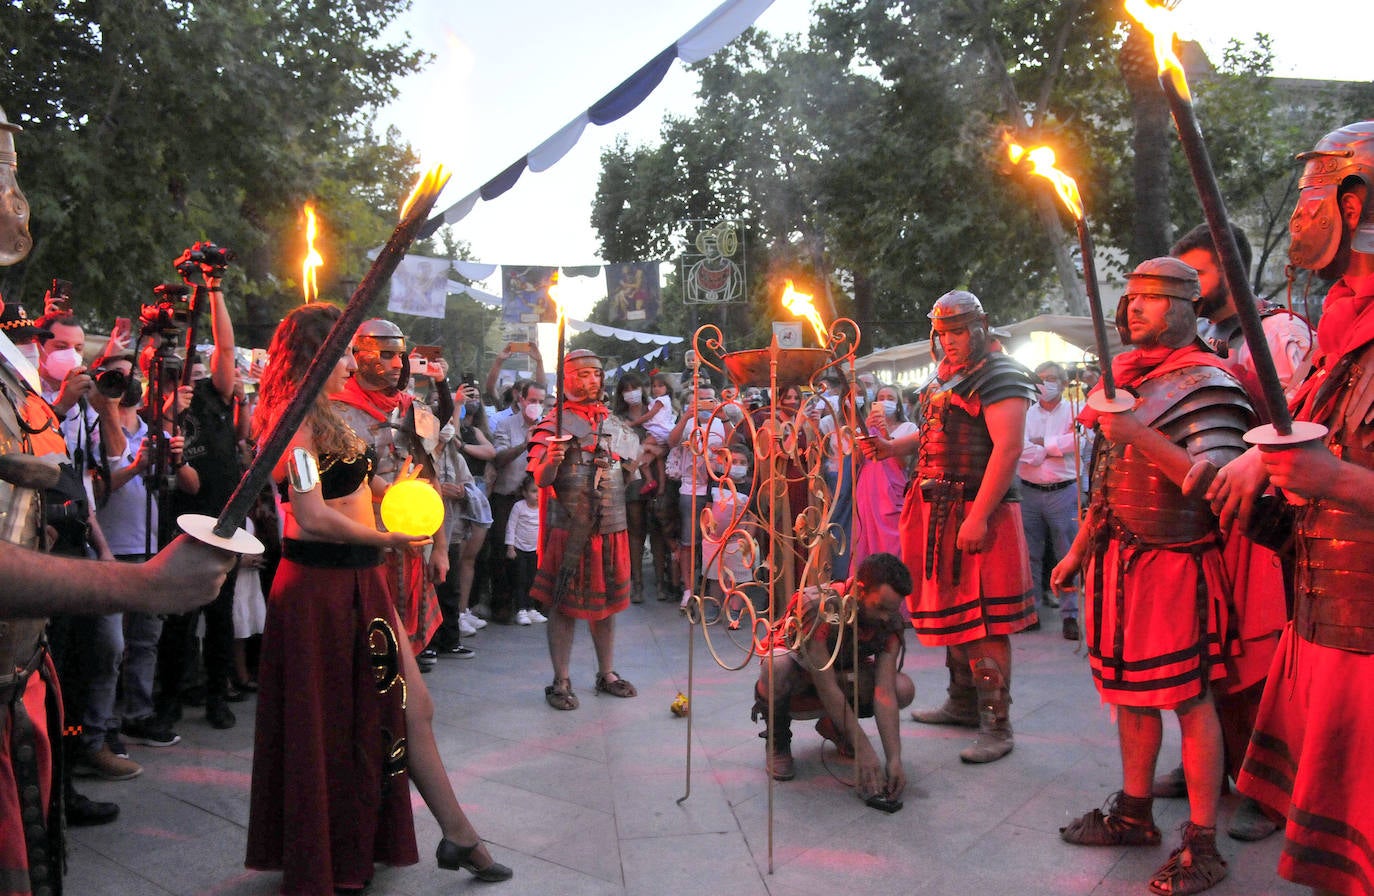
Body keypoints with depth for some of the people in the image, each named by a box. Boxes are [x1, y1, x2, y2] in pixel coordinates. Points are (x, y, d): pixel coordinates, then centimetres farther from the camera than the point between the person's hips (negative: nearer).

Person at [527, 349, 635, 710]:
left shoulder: (610, 419, 14)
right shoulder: (555, 422, -4)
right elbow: (541, 479, -13)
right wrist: (551, 460, -32)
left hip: (610, 527, 6)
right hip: (570, 528, -5)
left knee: (607, 601, 13)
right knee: (564, 605, 0)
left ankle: (607, 674, 25)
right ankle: (560, 682, 9)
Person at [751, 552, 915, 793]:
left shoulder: (890, 622, -21)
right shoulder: (816, 607, -35)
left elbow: (884, 691, -26)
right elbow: (826, 686, -35)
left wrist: (894, 759, -36)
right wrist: (864, 750, -37)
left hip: (840, 674, 5)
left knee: (903, 689, -23)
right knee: (778, 667, -41)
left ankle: (833, 727, 6)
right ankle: (778, 740, -9)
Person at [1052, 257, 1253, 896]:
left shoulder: (1204, 381, -11)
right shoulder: (1122, 375, 14)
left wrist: (1139, 433, -28)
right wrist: (1079, 552, 20)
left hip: (1175, 562, -8)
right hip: (1117, 558, 8)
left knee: (1190, 700, 1)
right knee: (1130, 691, 16)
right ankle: (1134, 814, 31)